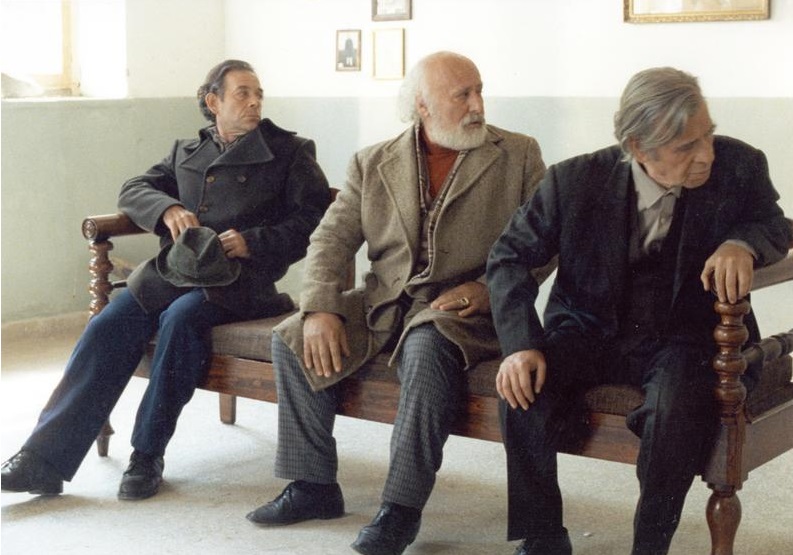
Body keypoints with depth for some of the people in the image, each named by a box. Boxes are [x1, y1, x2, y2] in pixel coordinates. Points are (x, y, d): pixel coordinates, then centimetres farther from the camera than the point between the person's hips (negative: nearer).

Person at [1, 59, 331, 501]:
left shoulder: (289, 151, 10)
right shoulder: (187, 152, 24)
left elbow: (314, 220, 0)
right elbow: (134, 190, 19)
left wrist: (252, 242, -13)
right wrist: (168, 209, -4)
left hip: (236, 279, -4)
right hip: (172, 270, 4)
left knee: (181, 318, -33)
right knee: (108, 326, -20)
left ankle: (147, 458, -22)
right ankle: (46, 459, -21)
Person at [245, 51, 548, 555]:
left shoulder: (519, 156, 5)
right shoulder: (373, 164, 11)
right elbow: (332, 239, 6)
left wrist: (487, 288, -15)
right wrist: (321, 309, -10)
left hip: (464, 307, -4)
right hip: (384, 301, 4)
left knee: (427, 348, -36)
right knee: (292, 339, -13)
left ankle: (403, 508, -25)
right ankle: (314, 487, 0)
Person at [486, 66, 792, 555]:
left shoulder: (739, 165, -10)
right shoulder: (575, 180, -12)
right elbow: (510, 256, -5)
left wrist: (741, 244, -20)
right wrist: (521, 344, -21)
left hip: (683, 339, -1)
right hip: (590, 333, 1)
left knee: (678, 406, -34)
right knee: (523, 390, -26)